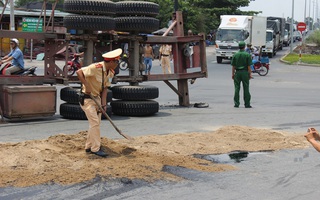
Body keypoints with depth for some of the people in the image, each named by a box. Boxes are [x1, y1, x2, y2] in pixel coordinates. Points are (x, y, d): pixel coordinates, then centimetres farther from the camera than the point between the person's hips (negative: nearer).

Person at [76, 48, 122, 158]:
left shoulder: (110, 72, 1)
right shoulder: (96, 67, -25)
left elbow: (105, 88, 3)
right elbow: (79, 72, -29)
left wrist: (103, 103, -5)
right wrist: (87, 86, -32)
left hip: (97, 97, 9)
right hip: (87, 98, -9)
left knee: (96, 122, 13)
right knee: (95, 122, -11)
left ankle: (89, 146, 25)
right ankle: (95, 148, -4)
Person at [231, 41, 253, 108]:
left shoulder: (235, 55, 1)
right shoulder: (247, 55, -6)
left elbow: (233, 66, 2)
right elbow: (249, 66, -7)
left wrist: (233, 74, 9)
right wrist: (250, 74, -1)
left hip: (237, 72, 2)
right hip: (245, 72, -2)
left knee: (237, 88, 5)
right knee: (246, 88, 3)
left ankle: (236, 103, 4)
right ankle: (247, 104, 5)